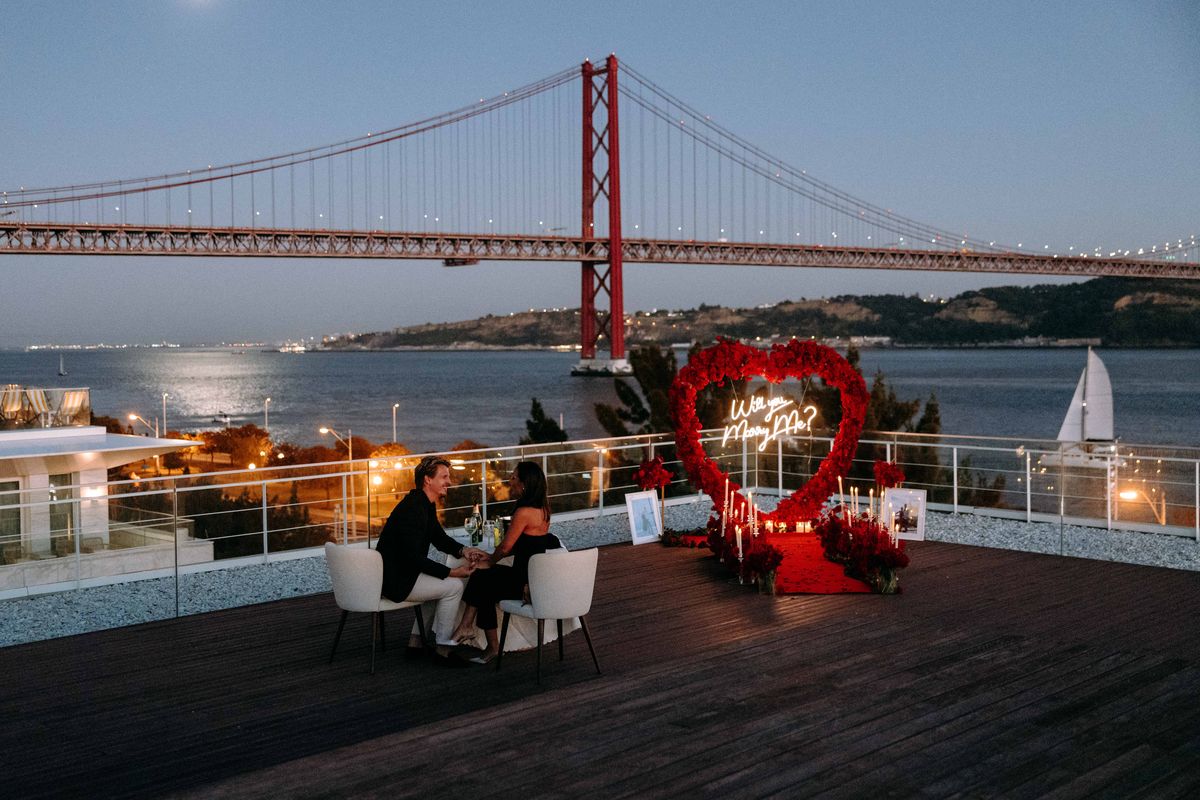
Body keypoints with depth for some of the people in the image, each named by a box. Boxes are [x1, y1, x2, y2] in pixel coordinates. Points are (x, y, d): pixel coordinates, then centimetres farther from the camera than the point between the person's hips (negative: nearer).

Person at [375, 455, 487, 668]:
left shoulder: (426, 504, 9)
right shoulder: (412, 509, -23)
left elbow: (440, 538, 17)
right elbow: (413, 557, -27)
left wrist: (462, 550, -3)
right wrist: (452, 572, -25)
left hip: (400, 571, 11)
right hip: (396, 580, -11)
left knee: (440, 582, 26)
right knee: (453, 586, -10)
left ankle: (417, 642, 26)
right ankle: (442, 650, -1)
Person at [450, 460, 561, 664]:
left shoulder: (524, 512, -20)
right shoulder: (543, 508, 8)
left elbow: (506, 547, -11)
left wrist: (490, 561, 9)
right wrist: (492, 557, 13)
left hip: (527, 583, -8)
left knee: (481, 579, 6)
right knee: (485, 579, 12)